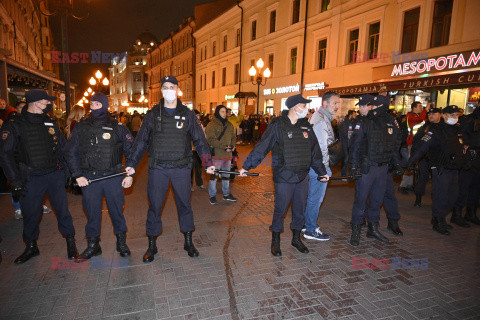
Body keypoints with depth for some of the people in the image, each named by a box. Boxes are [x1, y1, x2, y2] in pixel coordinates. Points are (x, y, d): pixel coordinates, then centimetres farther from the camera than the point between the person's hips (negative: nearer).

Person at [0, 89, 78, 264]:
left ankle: (70, 242, 17)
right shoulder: (15, 126, -2)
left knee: (62, 209, 4)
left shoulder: (50, 123, 9)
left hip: (55, 174, 2)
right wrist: (15, 181, -11)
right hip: (32, 178, -2)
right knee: (31, 213, 8)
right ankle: (31, 247, 29)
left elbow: (64, 147, 15)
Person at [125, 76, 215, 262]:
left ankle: (188, 242, 24)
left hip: (181, 168, 0)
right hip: (158, 168, 0)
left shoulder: (187, 114, 5)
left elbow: (199, 140, 7)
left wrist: (208, 163, 0)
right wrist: (131, 163, 3)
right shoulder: (153, 114, 6)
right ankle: (152, 245, 22)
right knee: (154, 205, 5)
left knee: (184, 204, 8)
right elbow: (141, 140, 8)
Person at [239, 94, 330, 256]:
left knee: (300, 209, 15)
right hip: (283, 177, -5)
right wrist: (246, 166, -11)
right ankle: (275, 241, 23)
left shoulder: (306, 126, 9)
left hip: (302, 176, 6)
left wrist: (322, 171, 22)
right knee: (280, 209, 4)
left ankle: (296, 238, 34)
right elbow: (261, 147, -9)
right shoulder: (277, 125, -8)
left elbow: (315, 151, 18)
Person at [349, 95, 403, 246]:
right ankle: (356, 231, 10)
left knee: (377, 199, 13)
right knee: (361, 199, -2)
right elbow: (355, 146, -8)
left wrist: (396, 164, 14)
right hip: (366, 167, -5)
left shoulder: (392, 123, 7)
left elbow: (395, 146, 18)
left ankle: (373, 228, 28)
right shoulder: (364, 123, -7)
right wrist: (353, 166, -14)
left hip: (383, 167, 5)